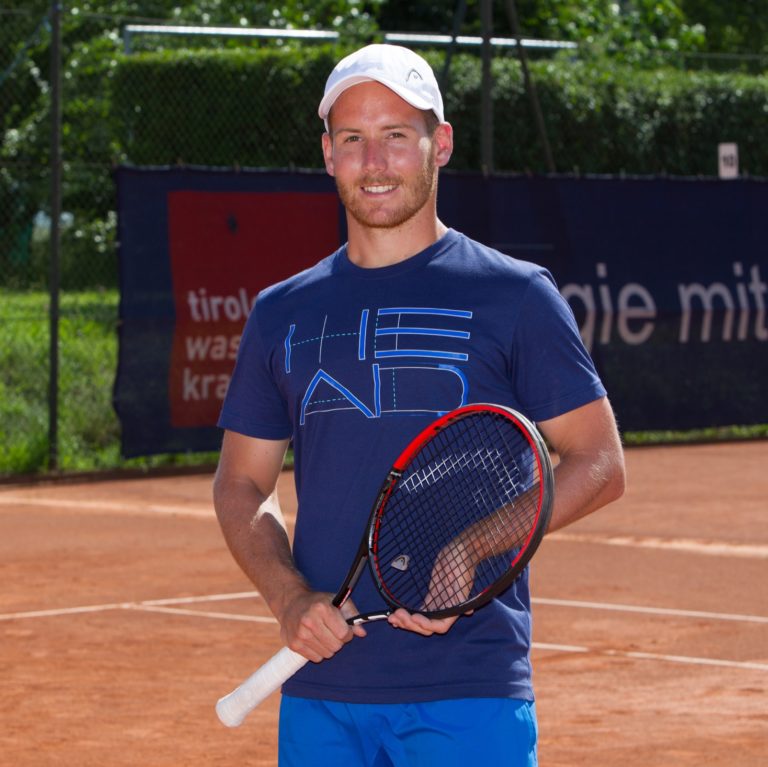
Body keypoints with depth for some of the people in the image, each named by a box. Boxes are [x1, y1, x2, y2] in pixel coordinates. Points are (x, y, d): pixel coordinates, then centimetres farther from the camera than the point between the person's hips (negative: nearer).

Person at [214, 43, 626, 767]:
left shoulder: (514, 295, 1)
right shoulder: (281, 314, 12)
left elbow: (599, 463, 0)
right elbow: (241, 486, 16)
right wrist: (288, 597, -4)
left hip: (470, 688, -4)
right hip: (321, 693, 4)